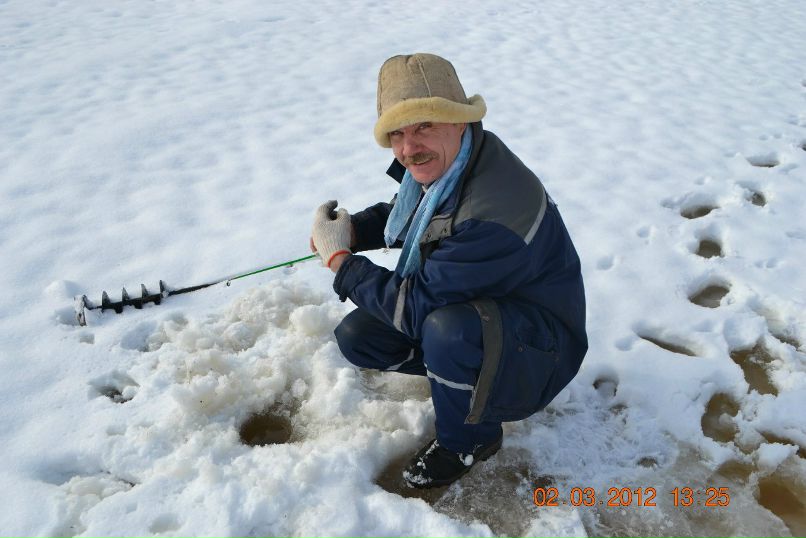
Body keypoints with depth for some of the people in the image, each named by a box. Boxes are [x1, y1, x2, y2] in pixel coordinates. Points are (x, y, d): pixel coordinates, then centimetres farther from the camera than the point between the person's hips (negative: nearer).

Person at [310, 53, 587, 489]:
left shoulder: (493, 213, -36)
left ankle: (470, 440, -8)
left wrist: (340, 260, -18)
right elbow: (401, 214, 14)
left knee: (446, 330, -39)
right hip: (470, 309, 8)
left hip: (538, 349, -8)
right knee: (356, 335, 0)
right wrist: (353, 228, -8)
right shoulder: (439, 163, -8)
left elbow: (417, 306, -28)